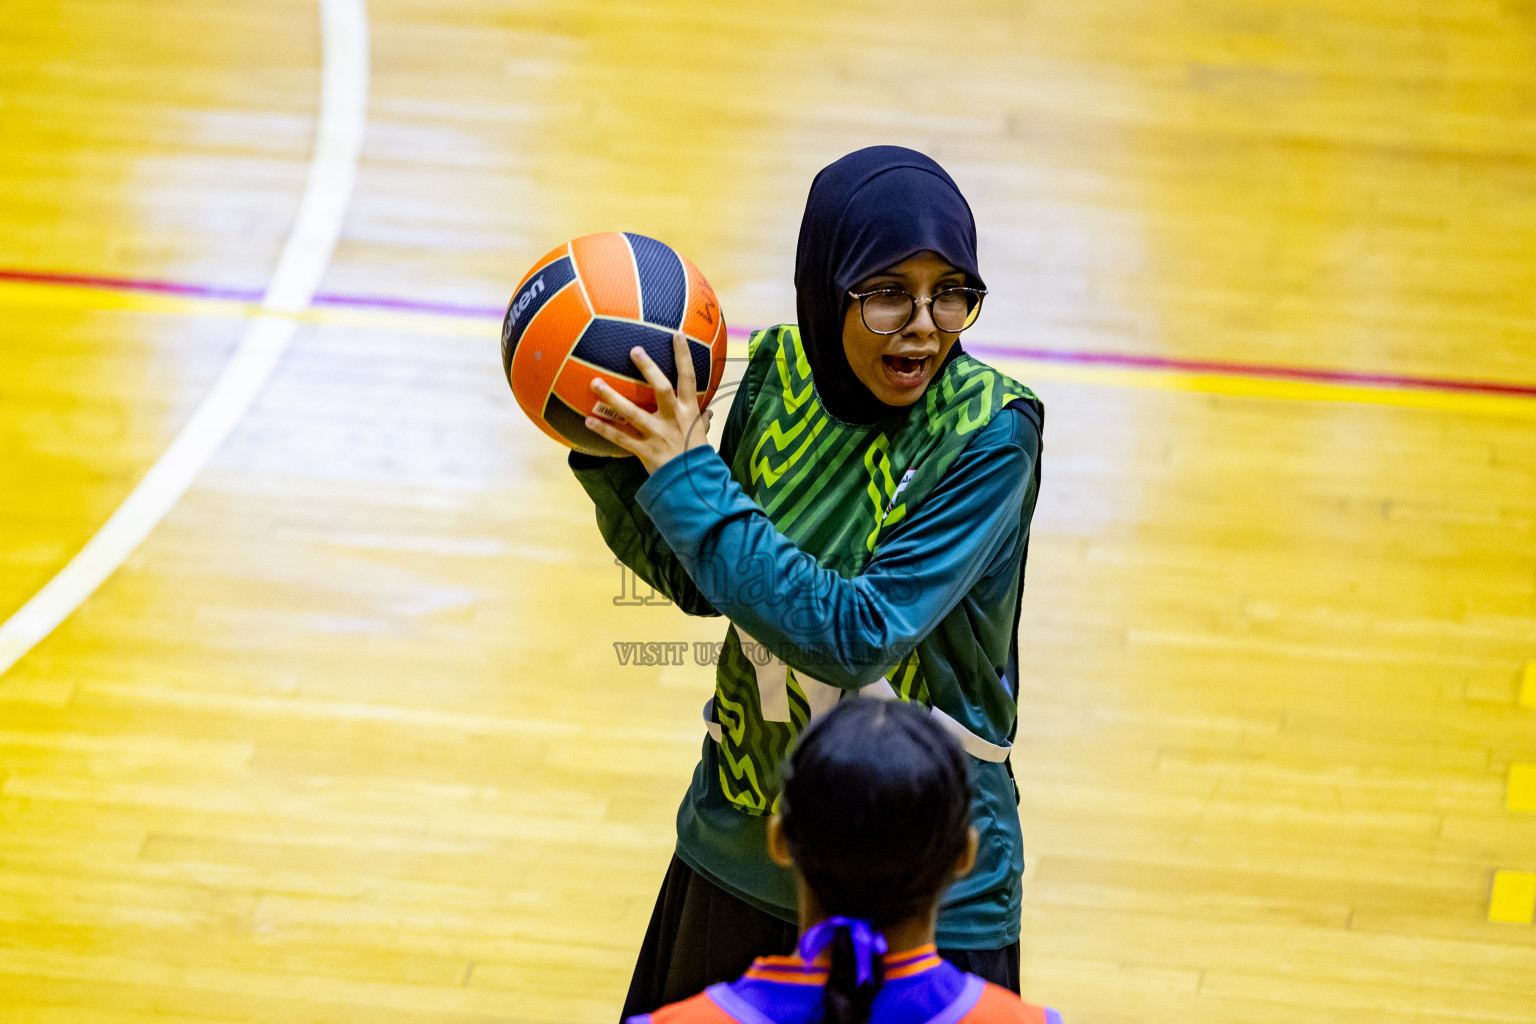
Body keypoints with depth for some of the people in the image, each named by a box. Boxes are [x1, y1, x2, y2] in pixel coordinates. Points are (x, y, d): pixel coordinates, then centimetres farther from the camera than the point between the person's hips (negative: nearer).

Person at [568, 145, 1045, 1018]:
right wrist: (613, 458, -10)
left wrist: (688, 480, -26)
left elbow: (859, 637, -28)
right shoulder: (781, 369, -6)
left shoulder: (990, 431, -21)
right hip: (742, 844, 5)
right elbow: (699, 584, 7)